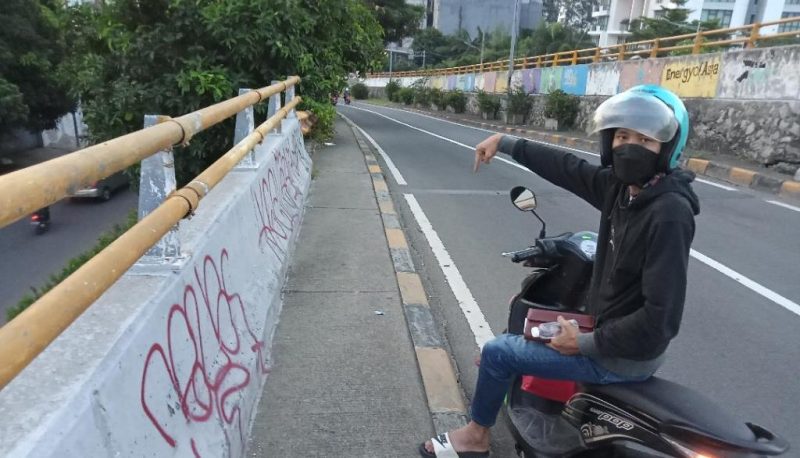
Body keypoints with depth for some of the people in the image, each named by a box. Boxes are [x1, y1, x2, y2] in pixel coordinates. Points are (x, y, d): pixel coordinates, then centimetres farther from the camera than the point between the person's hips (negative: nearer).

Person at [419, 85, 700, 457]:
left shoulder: (669, 213, -28)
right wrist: (505, 142, 15)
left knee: (496, 352, -2)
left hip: (626, 354, -8)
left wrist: (586, 344, -21)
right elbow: (566, 167, 7)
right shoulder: (621, 185, -6)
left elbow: (661, 318, -29)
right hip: (610, 328, 8)